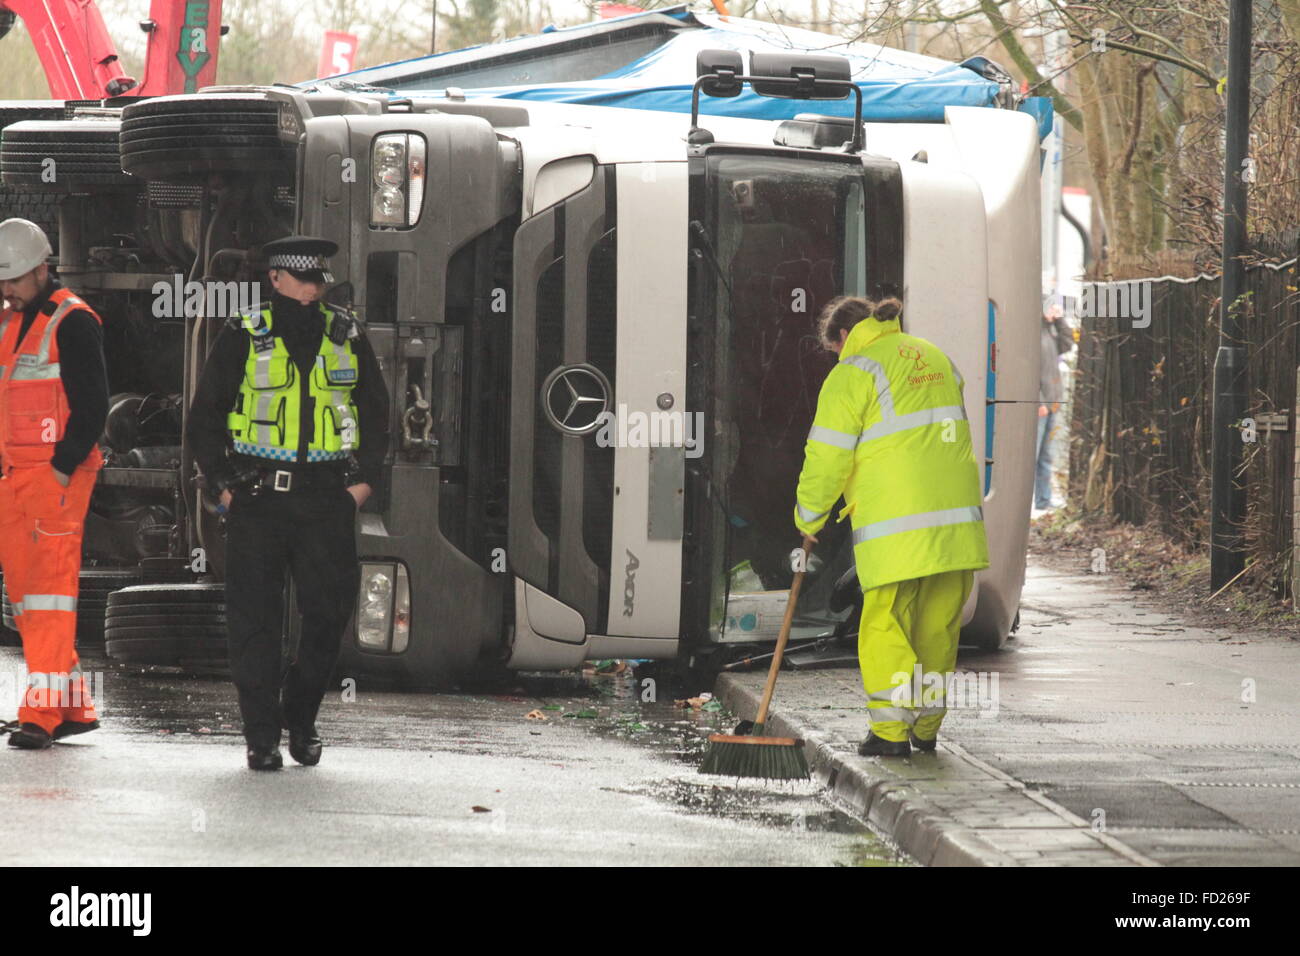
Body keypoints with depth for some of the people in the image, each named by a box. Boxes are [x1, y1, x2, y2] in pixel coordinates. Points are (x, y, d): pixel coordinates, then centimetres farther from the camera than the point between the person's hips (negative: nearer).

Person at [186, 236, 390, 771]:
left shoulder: (347, 337, 10)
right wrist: (222, 485, -1)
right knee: (254, 616, -3)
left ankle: (301, 719, 19)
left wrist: (364, 479, 8)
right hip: (256, 498, -2)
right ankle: (261, 736, 5)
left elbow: (376, 412, 19)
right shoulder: (243, 339, 2)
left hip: (328, 499, 2)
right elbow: (204, 417, 7)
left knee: (330, 610, -1)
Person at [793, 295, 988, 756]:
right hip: (956, 520, 7)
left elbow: (829, 457, -5)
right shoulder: (936, 358, 19)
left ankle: (891, 729, -5)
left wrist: (808, 516, 10)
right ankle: (926, 727, 21)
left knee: (885, 624, 0)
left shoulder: (853, 373, -4)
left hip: (896, 526, -7)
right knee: (939, 624, 13)